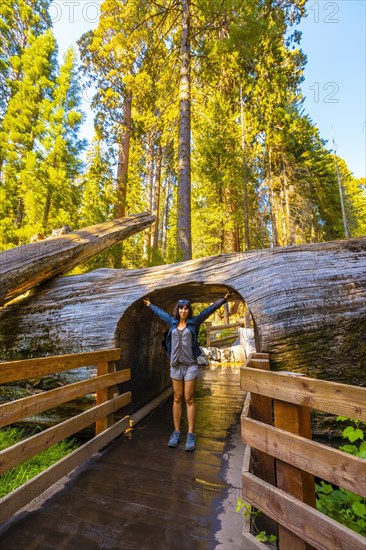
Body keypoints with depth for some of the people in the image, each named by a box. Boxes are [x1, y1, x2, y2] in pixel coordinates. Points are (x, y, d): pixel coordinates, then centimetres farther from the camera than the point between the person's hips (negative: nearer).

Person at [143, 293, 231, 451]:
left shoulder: (194, 322, 0)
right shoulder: (172, 322, 8)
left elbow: (210, 309, 0)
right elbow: (160, 312, 23)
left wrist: (223, 299, -1)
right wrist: (150, 305, 36)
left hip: (190, 365, -3)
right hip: (175, 365, 3)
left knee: (189, 399, 2)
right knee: (177, 399, 10)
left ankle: (191, 434, 10)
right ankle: (176, 432, 20)